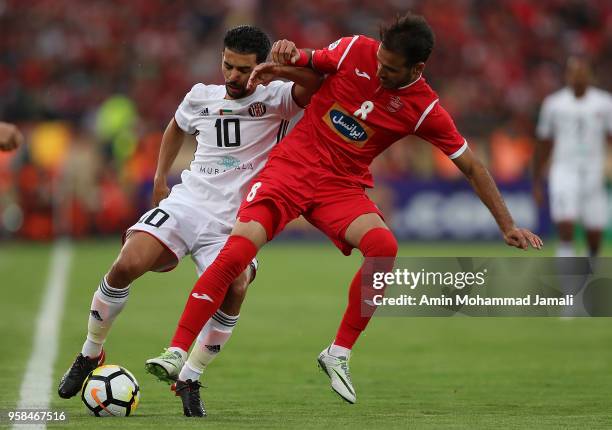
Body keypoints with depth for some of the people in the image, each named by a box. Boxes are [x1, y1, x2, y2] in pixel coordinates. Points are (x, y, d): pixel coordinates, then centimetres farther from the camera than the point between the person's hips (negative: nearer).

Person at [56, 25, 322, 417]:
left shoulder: (276, 99, -1)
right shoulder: (202, 96, 13)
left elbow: (316, 84, -21)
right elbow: (178, 127, 35)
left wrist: (285, 67, -40)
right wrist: (160, 181, 30)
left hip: (233, 224, -3)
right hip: (186, 203, 3)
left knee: (235, 287, -32)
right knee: (126, 266, -20)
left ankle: (188, 378, -15)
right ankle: (90, 356, 2)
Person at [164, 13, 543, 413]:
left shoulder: (425, 109, -8)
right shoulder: (356, 50, -7)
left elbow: (470, 165, 0)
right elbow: (306, 64, 12)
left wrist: (507, 225, -2)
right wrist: (288, 56, -12)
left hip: (343, 186, 0)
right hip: (292, 165, 0)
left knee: (384, 247, -30)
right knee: (237, 252, -22)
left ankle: (338, 354, -14)